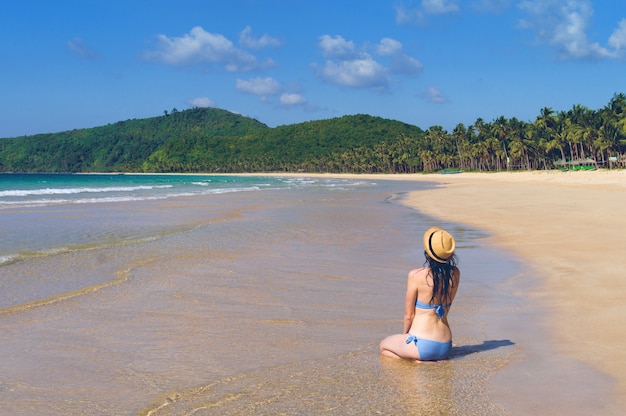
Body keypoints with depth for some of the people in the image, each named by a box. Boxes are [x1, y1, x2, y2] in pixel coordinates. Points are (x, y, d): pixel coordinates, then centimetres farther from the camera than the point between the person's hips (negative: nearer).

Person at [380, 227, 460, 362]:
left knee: (384, 346, 24)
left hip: (422, 345, -6)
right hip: (445, 347, 6)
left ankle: (417, 360, 0)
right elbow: (446, 310, 9)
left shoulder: (416, 275, -17)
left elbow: (409, 315, -6)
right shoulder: (455, 273, -3)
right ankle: (437, 359, 10)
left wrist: (405, 334, 10)